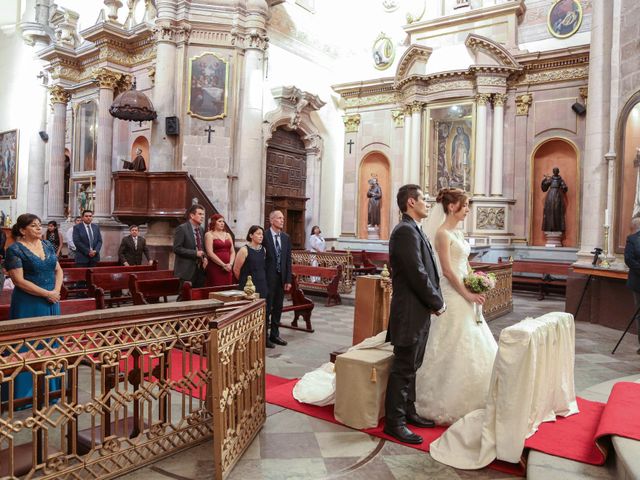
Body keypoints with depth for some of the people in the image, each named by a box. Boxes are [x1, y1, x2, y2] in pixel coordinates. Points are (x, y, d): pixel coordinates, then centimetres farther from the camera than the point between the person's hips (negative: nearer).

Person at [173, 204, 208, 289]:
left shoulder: (202, 230, 14)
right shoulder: (181, 228, -7)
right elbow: (176, 248, -14)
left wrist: (205, 257, 3)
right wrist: (195, 253, -17)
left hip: (200, 270, 7)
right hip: (186, 270, -6)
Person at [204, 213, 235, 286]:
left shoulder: (227, 235, 18)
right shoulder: (209, 235, 1)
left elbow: (232, 252, 14)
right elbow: (210, 253, -9)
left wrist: (230, 264, -4)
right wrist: (223, 265, -12)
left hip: (227, 269, 5)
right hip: (215, 268, -5)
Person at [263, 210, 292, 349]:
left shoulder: (286, 237, 8)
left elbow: (288, 260, 8)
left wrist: (288, 280, 3)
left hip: (281, 278, 5)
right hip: (268, 278, -5)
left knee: (278, 308, 13)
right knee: (266, 308, 2)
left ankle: (275, 335, 25)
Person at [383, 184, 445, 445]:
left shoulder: (413, 230, 15)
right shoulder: (406, 230, -17)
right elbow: (417, 274, -22)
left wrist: (434, 300, 5)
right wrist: (437, 303, -11)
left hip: (418, 311, 10)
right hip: (410, 312, -10)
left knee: (411, 367, 19)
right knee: (403, 369, -1)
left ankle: (408, 412, 32)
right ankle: (394, 422, 10)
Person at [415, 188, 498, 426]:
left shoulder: (457, 232, 13)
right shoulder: (443, 233, -15)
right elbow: (447, 270, -19)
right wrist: (467, 294, -15)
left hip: (465, 294, 10)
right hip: (452, 296, -9)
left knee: (469, 347, 16)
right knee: (455, 348, -1)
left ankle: (467, 401, 31)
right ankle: (447, 405, 14)